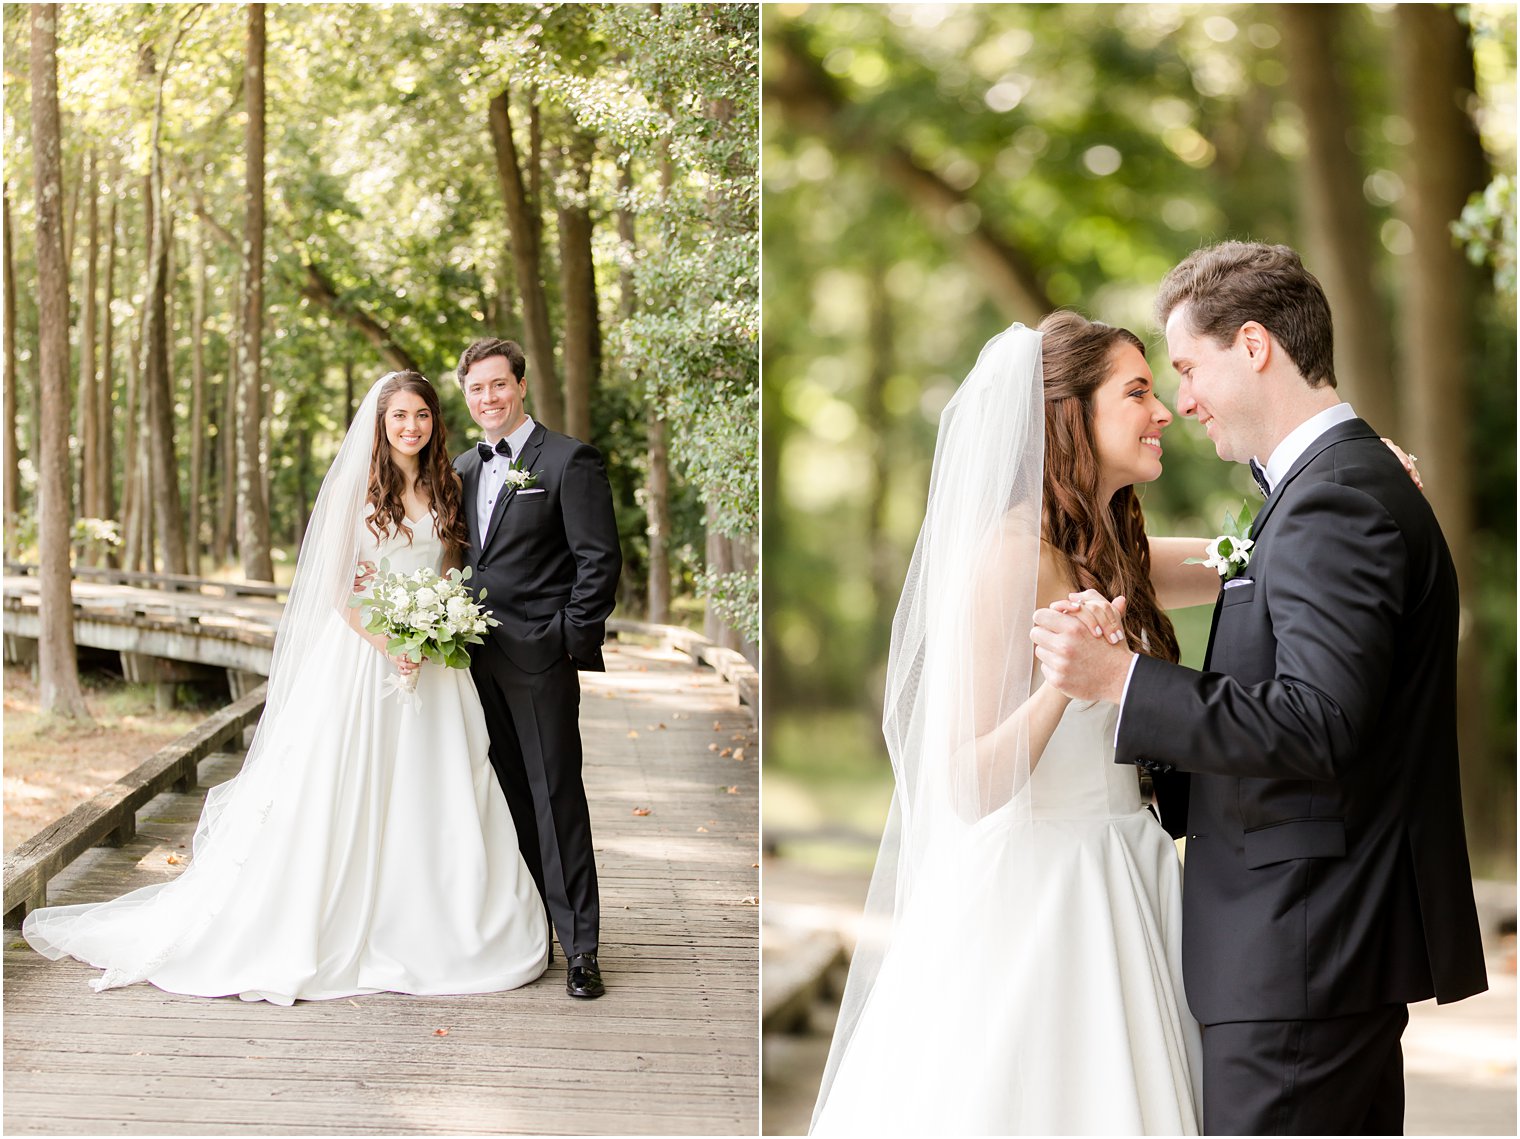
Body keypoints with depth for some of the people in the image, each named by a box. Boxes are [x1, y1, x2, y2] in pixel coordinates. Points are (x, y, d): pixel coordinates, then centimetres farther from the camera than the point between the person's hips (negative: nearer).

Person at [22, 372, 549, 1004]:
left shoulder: (446, 490, 10)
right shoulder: (353, 486, -2)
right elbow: (336, 587, -5)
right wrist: (388, 644, -16)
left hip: (431, 661, 4)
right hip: (358, 654, -4)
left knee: (431, 801, 4)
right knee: (340, 799, -1)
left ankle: (422, 932, 13)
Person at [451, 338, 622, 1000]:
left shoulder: (569, 461, -5)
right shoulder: (463, 469, 15)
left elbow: (600, 560, -9)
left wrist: (571, 641, -12)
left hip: (539, 657, -6)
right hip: (477, 658, 6)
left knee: (557, 798, -4)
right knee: (509, 798, 10)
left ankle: (579, 946, 0)